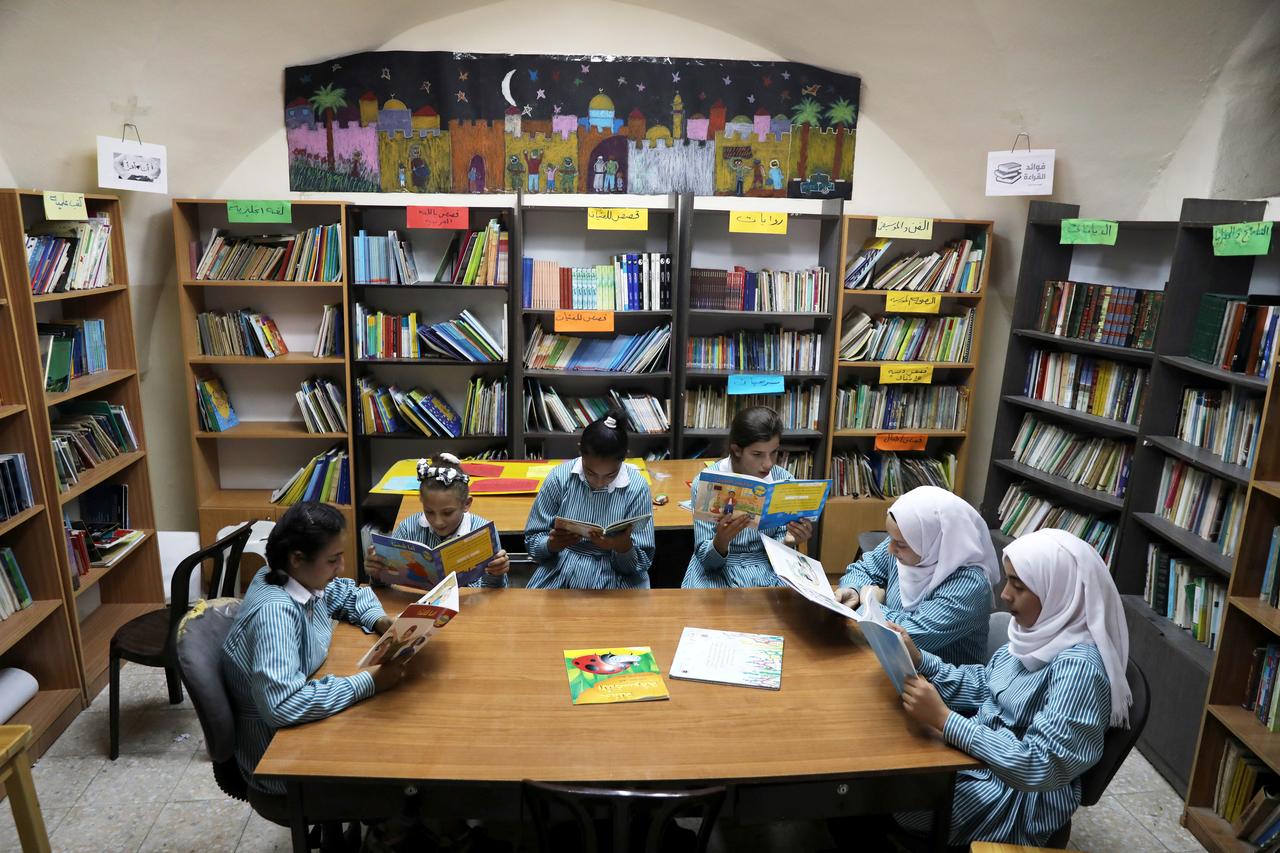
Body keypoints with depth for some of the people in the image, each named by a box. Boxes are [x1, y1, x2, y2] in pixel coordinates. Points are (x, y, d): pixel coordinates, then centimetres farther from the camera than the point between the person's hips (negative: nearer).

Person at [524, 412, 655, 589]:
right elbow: (532, 542, 1)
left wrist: (623, 546, -26)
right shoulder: (559, 478, -6)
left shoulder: (636, 488, -9)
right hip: (559, 573, 0)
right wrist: (551, 545, -20)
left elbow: (641, 563, -6)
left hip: (614, 578, 0)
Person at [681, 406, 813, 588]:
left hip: (770, 568, 3)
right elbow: (706, 559, -13)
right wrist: (722, 540, -35)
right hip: (719, 571, -3)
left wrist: (788, 540, -19)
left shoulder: (784, 480, -5)